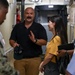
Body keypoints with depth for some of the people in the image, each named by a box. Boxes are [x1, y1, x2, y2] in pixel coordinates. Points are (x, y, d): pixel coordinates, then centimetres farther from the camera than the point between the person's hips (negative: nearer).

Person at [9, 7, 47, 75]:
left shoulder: (39, 27, 2)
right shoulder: (17, 26, 10)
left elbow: (44, 41, -5)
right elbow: (11, 40, 11)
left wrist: (35, 40, -23)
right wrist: (14, 44, -12)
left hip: (34, 59, -1)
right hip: (19, 58, 2)